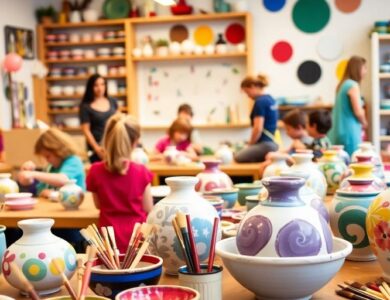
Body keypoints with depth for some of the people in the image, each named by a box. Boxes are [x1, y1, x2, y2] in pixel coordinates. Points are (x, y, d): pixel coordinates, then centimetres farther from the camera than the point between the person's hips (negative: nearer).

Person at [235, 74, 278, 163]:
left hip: (264, 144, -9)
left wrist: (250, 145, -3)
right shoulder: (270, 99, 16)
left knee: (238, 157, -12)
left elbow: (258, 128, -18)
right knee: (239, 155, 6)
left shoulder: (260, 102, -13)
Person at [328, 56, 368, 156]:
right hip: (349, 132, -9)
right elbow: (358, 112, -15)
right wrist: (364, 123, 4)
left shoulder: (342, 84, 14)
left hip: (337, 131, 9)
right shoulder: (353, 85, -11)